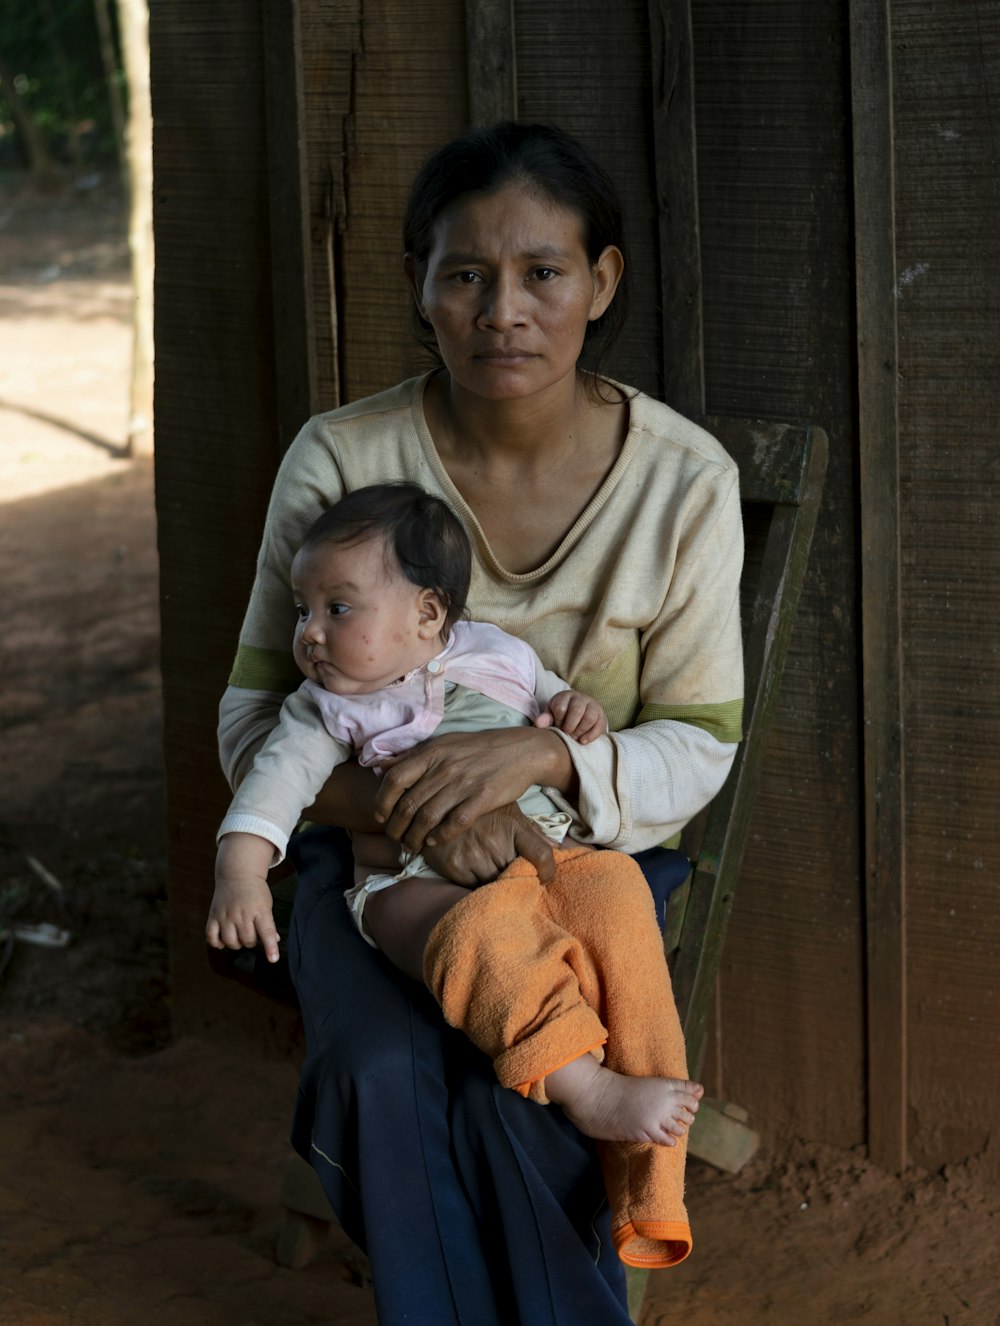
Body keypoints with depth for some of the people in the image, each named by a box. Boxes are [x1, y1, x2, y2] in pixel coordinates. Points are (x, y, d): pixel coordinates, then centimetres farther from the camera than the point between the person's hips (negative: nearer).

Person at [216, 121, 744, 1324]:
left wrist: (537, 754, -27)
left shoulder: (685, 480, -10)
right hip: (376, 853, 1)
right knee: (386, 1079, -29)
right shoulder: (339, 461, -10)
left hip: (587, 857, 0)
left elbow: (697, 747, -5)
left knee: (518, 1093, -28)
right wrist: (406, 809, -26)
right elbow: (252, 716, -6)